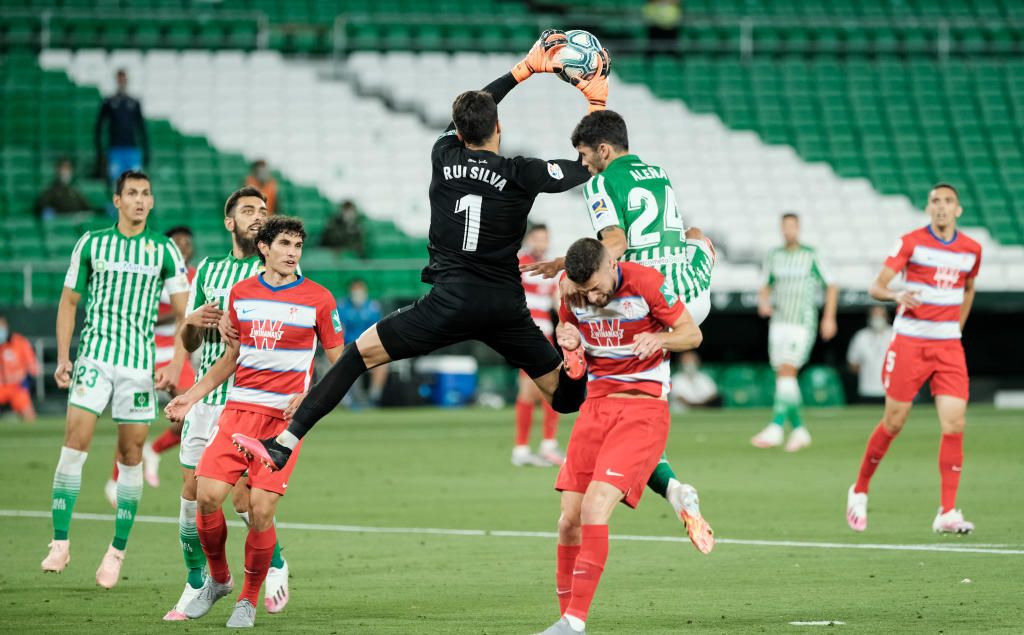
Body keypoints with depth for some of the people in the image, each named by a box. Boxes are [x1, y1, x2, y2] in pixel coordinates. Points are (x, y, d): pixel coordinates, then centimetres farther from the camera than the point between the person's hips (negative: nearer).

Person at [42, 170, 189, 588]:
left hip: (141, 363, 1)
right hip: (94, 356, -1)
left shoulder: (165, 250, 5)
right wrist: (63, 357, 2)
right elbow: (69, 301, 11)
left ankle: (117, 550, 11)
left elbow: (184, 313, 5)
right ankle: (60, 543, -13)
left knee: (131, 454, 1)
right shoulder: (91, 243, 6)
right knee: (75, 440, -15)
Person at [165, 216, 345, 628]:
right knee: (208, 495, -10)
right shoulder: (241, 293, 10)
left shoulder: (318, 299, 0)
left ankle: (248, 599, 8)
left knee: (260, 510, -11)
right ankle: (218, 579, 15)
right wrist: (193, 395, 11)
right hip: (239, 409, 3)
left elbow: (339, 362, 4)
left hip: (286, 416, -3)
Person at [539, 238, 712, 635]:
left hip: (643, 405, -5)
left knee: (595, 507, -21)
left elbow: (692, 334, -4)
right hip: (597, 403, 5)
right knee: (570, 519, -1)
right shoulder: (572, 292, -1)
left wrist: (659, 339, -25)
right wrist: (567, 338, -5)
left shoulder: (646, 282, -14)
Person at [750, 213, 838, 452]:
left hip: (802, 324, -5)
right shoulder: (773, 256, 10)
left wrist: (829, 318, -1)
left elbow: (831, 286, 6)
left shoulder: (811, 256, -2)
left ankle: (776, 428, -22)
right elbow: (766, 287, 19)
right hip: (779, 323, 5)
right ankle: (799, 430, 14)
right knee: (784, 377, 4)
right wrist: (763, 303, -3)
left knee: (786, 372, -17)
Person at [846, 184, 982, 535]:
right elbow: (876, 287, -10)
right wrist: (897, 295, -31)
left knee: (955, 424, -9)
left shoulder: (971, 249, 7)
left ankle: (946, 513, -8)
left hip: (949, 347, 3)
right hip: (909, 342, -3)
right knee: (893, 423, 1)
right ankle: (859, 491, 23)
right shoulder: (911, 242, -5)